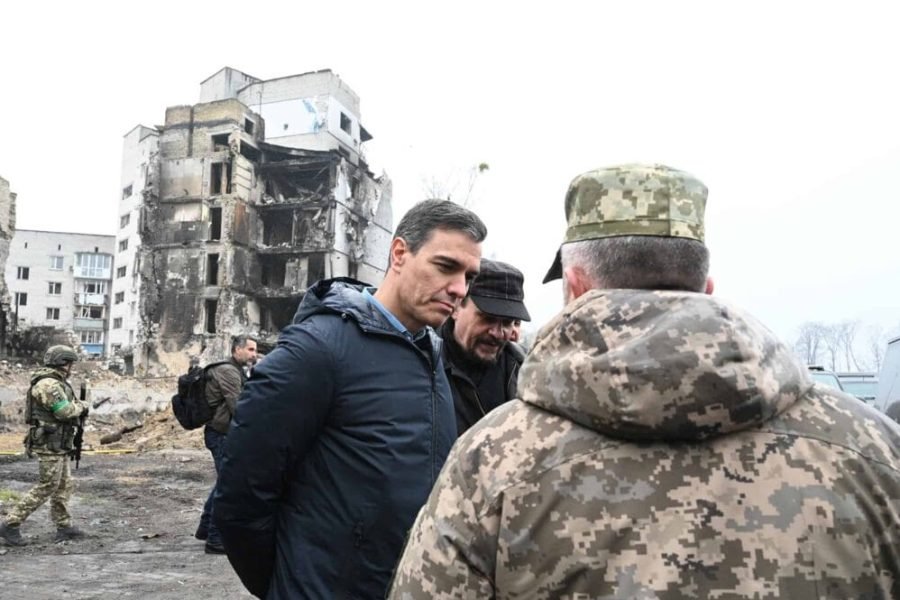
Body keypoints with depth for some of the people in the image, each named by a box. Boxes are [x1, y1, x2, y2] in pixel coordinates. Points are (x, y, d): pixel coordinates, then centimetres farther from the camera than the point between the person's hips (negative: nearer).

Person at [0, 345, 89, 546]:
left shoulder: (57, 383, 14)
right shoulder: (48, 384, -19)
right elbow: (65, 411, -24)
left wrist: (77, 409, 4)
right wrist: (82, 406, -6)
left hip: (58, 445, 10)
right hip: (50, 445, -10)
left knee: (64, 486, 13)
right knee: (46, 488, -4)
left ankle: (64, 527, 19)